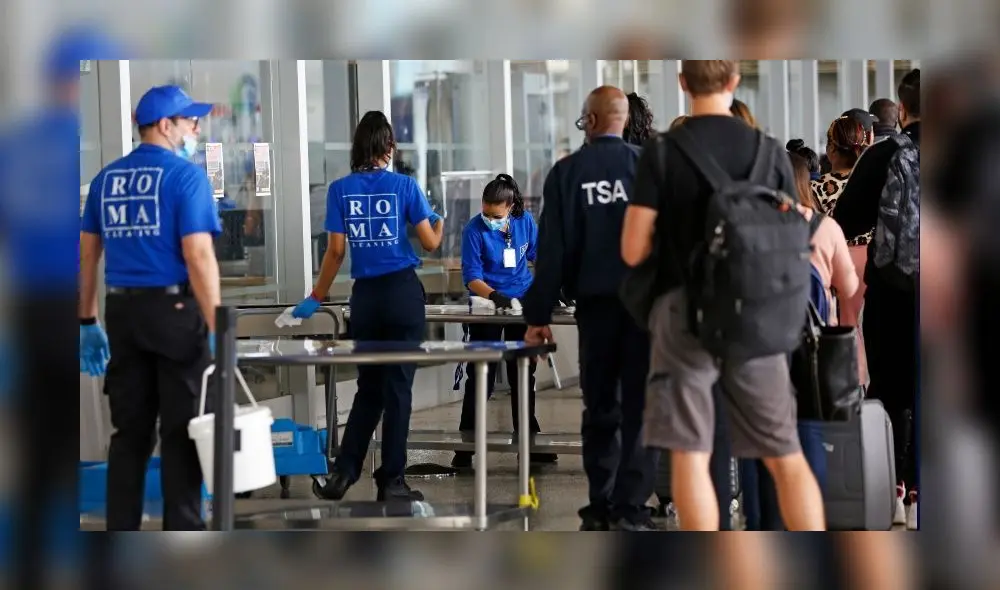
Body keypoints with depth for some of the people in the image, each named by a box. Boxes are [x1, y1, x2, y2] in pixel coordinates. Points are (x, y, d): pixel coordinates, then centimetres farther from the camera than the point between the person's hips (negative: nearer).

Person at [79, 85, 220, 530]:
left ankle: (121, 533, 13)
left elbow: (86, 252, 12)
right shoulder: (185, 175, -9)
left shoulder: (106, 178, 10)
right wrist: (216, 328, -16)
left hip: (123, 311, 6)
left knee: (129, 432, 11)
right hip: (175, 309, -6)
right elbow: (198, 254, -17)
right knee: (180, 432, 1)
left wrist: (88, 321, 18)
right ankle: (182, 531, 3)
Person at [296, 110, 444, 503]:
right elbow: (430, 243, 0)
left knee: (369, 388, 14)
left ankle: (342, 475, 8)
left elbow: (336, 251, 0)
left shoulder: (340, 190, 0)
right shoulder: (404, 186, -4)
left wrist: (316, 298, 10)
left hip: (365, 296, 2)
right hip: (403, 292, -2)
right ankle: (390, 483, 5)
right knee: (397, 387, 2)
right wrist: (439, 222, 22)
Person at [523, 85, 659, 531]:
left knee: (600, 408, 11)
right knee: (642, 407, 0)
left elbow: (552, 248, 0)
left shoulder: (567, 173, 0)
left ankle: (599, 509, 12)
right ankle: (630, 507, -7)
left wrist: (539, 315, 3)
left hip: (595, 302, 1)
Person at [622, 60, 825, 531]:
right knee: (786, 455, 9)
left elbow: (633, 251, -6)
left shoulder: (661, 153, -5)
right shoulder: (769, 151, 2)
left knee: (690, 454, 1)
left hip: (685, 314, -2)